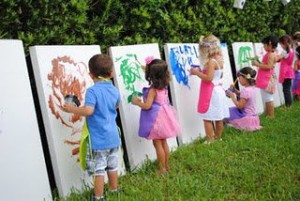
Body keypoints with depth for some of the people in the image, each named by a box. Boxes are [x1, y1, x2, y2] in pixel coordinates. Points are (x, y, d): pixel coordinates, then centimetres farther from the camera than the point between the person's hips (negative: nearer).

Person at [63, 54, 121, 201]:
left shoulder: (92, 91, -17)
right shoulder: (114, 91, 5)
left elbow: (88, 110, -28)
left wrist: (72, 109, -12)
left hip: (98, 139, -7)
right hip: (113, 137, 7)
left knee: (98, 171, 2)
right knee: (112, 166, 20)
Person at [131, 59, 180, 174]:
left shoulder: (153, 90, -20)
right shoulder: (164, 86, 2)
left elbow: (147, 106, -26)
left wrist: (137, 102, -8)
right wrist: (147, 68, 32)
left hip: (156, 118, -8)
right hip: (163, 116, 8)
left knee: (157, 144, 2)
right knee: (164, 143, 17)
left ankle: (162, 169, 8)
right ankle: (166, 166, 26)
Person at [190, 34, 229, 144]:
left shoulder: (211, 61, -19)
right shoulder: (219, 60, 9)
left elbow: (208, 78, -24)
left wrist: (197, 73, -14)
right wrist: (202, 72, 17)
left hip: (211, 93, -9)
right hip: (218, 91, 9)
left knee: (207, 118, -4)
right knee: (218, 117, 15)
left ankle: (210, 140, -3)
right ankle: (218, 138, 24)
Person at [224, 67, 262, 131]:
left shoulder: (246, 90, -24)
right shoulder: (252, 88, 4)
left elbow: (239, 106, -23)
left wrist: (232, 96, -15)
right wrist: (235, 90, 6)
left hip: (247, 117, -10)